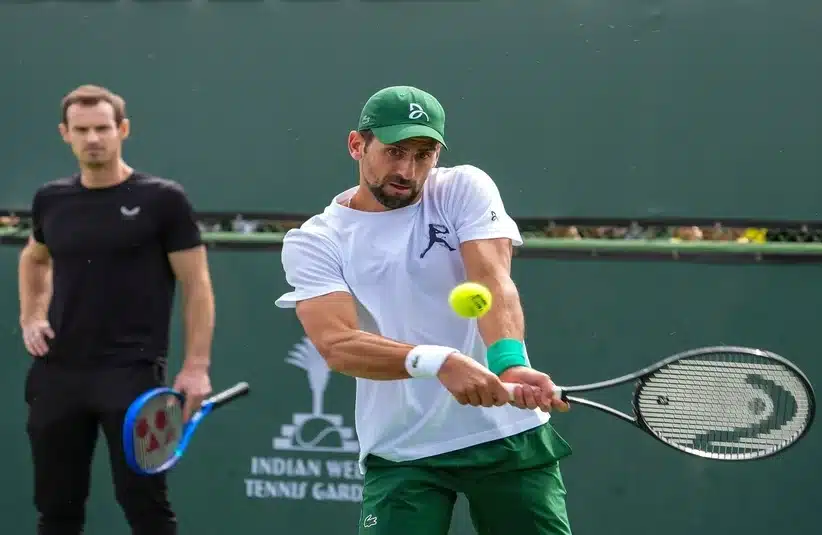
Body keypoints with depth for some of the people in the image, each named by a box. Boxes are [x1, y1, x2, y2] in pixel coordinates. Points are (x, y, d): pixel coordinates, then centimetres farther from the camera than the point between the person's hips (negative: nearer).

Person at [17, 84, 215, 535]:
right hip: (58, 372, 5)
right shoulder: (51, 200, 10)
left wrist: (196, 366, -12)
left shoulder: (162, 200, -4)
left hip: (132, 373, -4)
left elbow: (196, 285, -4)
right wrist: (30, 316, 14)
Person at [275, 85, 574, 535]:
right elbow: (337, 345, -19)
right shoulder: (313, 243, -3)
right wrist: (437, 362, -36)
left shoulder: (464, 189, 0)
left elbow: (491, 279, -17)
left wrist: (510, 363, -37)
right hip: (401, 453, -1)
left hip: (508, 433, 1)